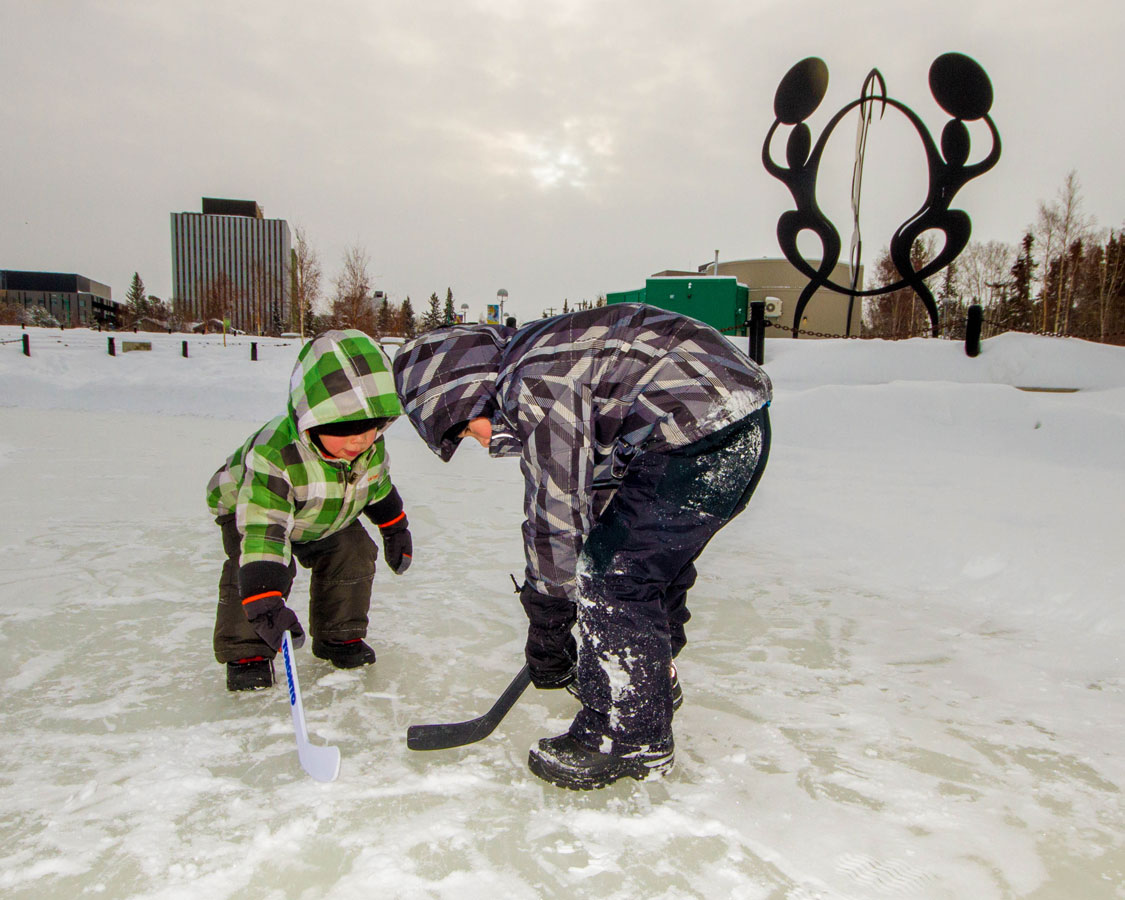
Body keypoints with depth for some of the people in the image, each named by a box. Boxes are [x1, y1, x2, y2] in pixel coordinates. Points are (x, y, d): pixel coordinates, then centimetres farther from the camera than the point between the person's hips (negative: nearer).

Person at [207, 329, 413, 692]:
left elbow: (378, 487, 1)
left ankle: (339, 636, 14)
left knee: (354, 553, -6)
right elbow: (262, 530, -50)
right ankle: (245, 653, -6)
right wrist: (264, 601, -58)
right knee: (253, 570, -26)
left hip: (326, 519, 6)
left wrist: (396, 530, 14)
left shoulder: (370, 446, -23)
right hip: (249, 508, -5)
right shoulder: (274, 455, -45)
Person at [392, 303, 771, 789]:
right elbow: (589, 487, 23)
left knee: (612, 576, -5)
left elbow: (557, 516, -14)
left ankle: (631, 737, 10)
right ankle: (653, 681, 44)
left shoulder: (534, 385, -15)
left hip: (704, 435, -11)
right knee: (654, 557, 23)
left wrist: (547, 628, -1)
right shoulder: (536, 361, 17)